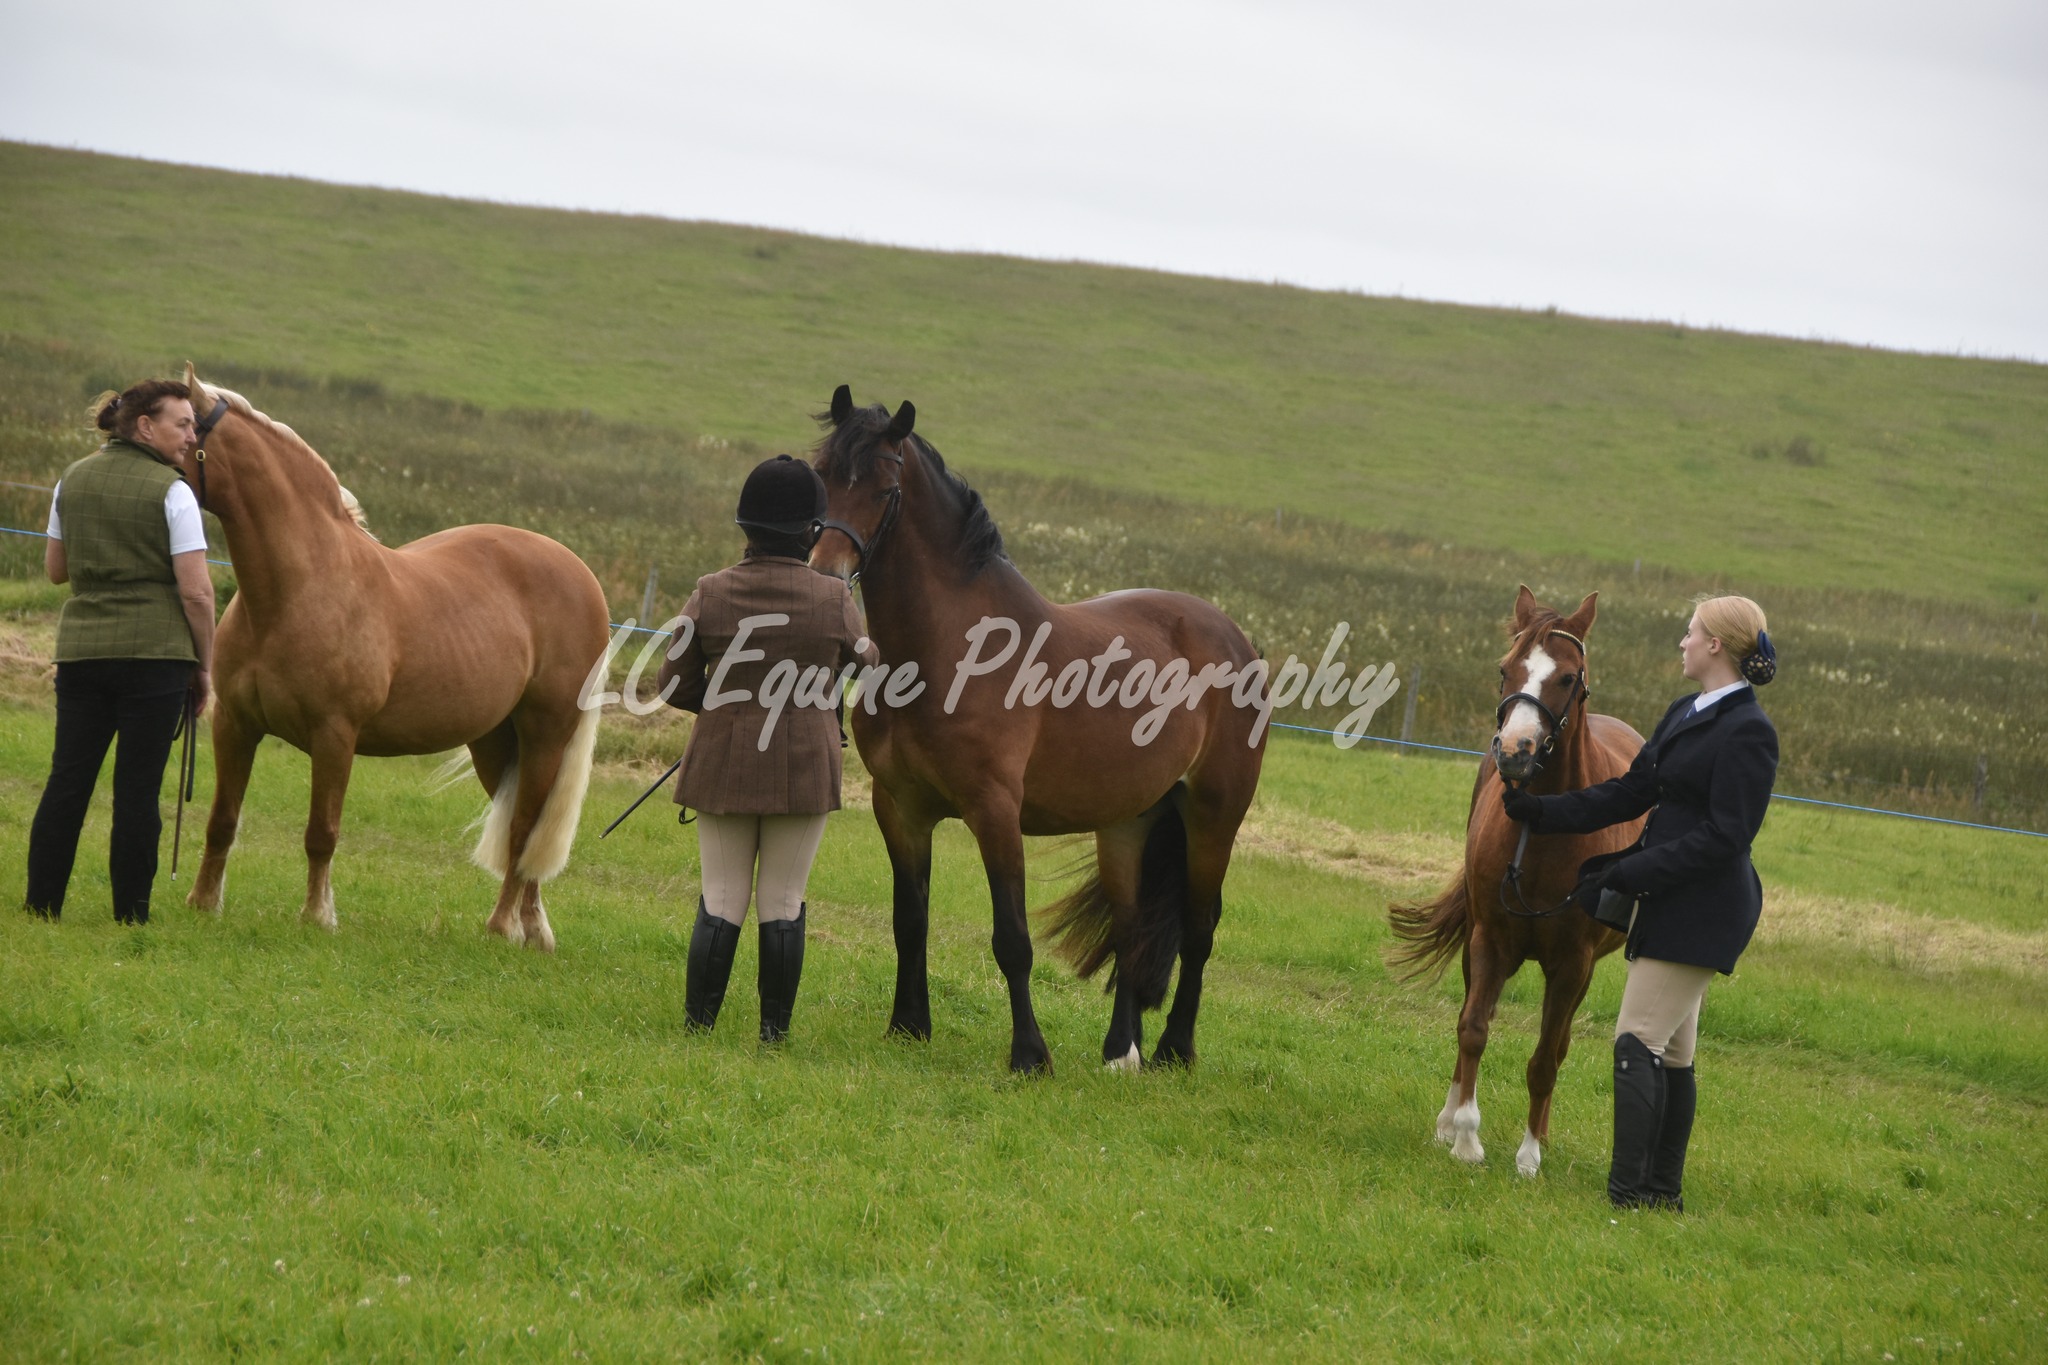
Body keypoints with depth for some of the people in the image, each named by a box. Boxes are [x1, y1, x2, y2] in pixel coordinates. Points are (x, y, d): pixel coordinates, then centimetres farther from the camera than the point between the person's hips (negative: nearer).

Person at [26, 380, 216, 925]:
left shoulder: (73, 481, 8)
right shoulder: (171, 492, -8)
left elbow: (55, 569, 16)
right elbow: (196, 592, -11)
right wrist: (204, 665, -1)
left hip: (81, 649, 5)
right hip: (155, 652, -5)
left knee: (67, 783, 8)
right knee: (136, 791, 0)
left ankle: (40, 909, 7)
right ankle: (130, 917, 3)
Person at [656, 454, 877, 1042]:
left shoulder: (710, 595, -8)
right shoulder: (834, 599, -10)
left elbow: (674, 687, -2)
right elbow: (864, 663, 9)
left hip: (724, 767, 1)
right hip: (806, 770, -1)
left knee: (721, 903, 8)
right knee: (783, 905, 7)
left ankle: (698, 1022, 8)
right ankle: (774, 1028, 10)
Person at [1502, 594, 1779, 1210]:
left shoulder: (1747, 732, -18)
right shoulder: (1686, 715, 12)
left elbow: (1724, 837, -21)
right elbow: (1632, 791, 16)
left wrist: (1628, 873, -21)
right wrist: (1543, 813, 11)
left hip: (1702, 907, -10)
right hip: (1673, 905, 10)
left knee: (1638, 1043, -12)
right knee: (1671, 1051, 13)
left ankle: (1629, 1194, -12)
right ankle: (1663, 1191, 19)